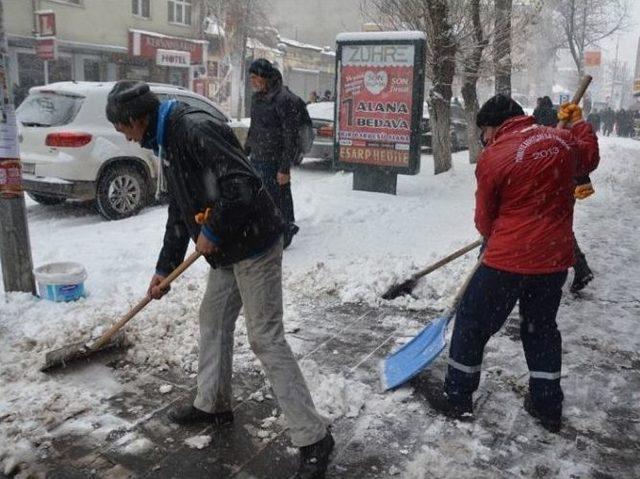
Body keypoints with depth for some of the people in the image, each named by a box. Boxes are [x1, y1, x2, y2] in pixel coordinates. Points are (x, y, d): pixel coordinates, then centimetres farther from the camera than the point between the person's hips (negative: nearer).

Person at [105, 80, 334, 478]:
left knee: (266, 338, -6)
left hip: (255, 245, -10)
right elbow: (179, 214, 21)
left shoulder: (195, 128, -19)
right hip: (228, 250, 10)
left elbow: (244, 185, -30)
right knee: (213, 321, 20)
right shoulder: (167, 144, 14)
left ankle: (314, 438, 5)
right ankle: (213, 404, 41)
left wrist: (212, 233, -17)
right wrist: (165, 269, 25)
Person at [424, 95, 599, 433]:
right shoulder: (562, 140, 2)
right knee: (542, 327, 21)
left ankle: (457, 397, 21)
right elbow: (589, 158, 25)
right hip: (555, 257, 6)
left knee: (472, 321, 10)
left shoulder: (493, 158, -12)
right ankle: (548, 406, 30)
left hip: (508, 259, -6)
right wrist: (577, 121, 36)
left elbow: (484, 219, -2)